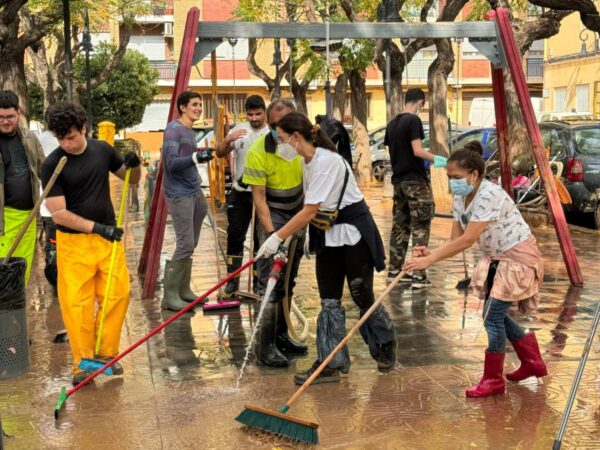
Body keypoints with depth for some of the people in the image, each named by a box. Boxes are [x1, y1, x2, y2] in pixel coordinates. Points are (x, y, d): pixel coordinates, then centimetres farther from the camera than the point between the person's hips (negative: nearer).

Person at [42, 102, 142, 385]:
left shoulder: (102, 150, 1)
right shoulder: (52, 165, -11)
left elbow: (132, 180, 15)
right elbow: (58, 213, -14)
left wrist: (134, 164, -7)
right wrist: (96, 227, -20)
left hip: (108, 237, 4)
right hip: (74, 242, -3)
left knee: (118, 295, 4)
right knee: (76, 303, -2)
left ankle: (106, 353, 20)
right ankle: (83, 362, 12)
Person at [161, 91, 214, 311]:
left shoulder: (189, 131, 16)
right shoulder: (174, 129, -11)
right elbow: (172, 163, -21)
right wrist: (196, 157, -35)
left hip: (194, 193, 9)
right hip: (180, 195, -9)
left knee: (190, 245, 11)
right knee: (185, 245, -10)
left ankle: (183, 289, 20)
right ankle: (170, 296, -2)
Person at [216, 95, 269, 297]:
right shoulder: (239, 130, 3)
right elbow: (220, 153, -4)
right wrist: (228, 140, -23)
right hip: (240, 192, 3)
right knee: (234, 235, 6)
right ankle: (233, 280, 16)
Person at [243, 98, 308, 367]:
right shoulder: (259, 151, -20)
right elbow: (259, 197, -19)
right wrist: (271, 233, -25)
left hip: (298, 216, 5)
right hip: (273, 217, -5)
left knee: (288, 281, 13)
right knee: (271, 281, -10)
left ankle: (281, 335, 25)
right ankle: (267, 346, -6)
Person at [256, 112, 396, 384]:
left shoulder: (327, 161, -25)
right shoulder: (308, 161, 3)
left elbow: (309, 211, -28)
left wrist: (278, 238, -27)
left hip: (354, 234, -8)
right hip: (327, 237, 8)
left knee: (363, 297, 5)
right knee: (329, 301, 5)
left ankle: (386, 346, 29)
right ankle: (332, 364, 8)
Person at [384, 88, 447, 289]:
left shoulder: (392, 124, 11)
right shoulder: (413, 120, -12)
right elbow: (417, 150, -18)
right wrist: (436, 159, -6)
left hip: (398, 180, 8)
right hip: (416, 180, -8)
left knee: (399, 226, 14)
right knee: (420, 227, -4)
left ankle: (394, 270, 19)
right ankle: (419, 275, -6)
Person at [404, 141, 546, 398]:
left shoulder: (490, 196, -30)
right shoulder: (460, 199, -2)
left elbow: (467, 241, -34)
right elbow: (455, 241, -5)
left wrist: (429, 261, -36)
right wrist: (430, 253, -24)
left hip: (518, 258, -9)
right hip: (496, 259, 9)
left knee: (492, 316, -8)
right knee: (496, 315, 13)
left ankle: (493, 380, 6)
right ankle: (533, 362, 32)